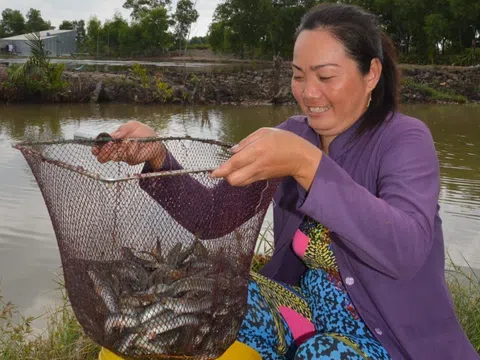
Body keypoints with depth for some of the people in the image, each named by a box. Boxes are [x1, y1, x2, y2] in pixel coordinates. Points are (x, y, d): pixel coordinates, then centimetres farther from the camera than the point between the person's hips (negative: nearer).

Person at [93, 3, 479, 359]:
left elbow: (406, 250, -34)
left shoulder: (405, 140, -16)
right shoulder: (294, 133, -1)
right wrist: (158, 157, -26)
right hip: (311, 307, 4)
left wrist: (306, 164, -44)